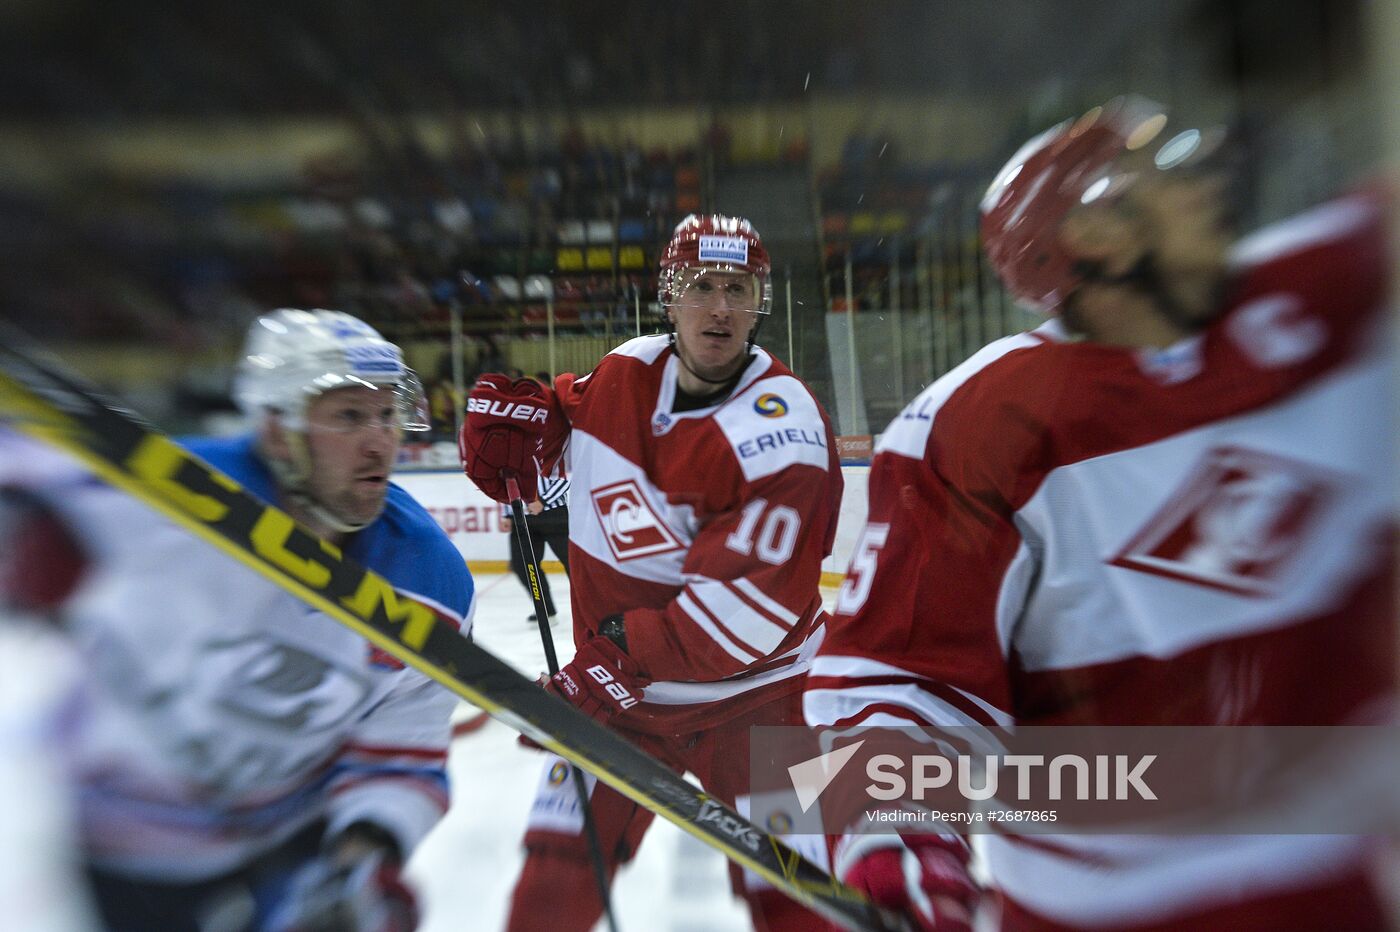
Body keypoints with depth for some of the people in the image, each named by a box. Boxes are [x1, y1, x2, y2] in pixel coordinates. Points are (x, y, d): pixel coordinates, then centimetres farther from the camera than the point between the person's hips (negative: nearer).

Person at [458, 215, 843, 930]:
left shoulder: (782, 435, -23)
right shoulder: (624, 371, -4)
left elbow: (740, 611, -26)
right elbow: (568, 407, 20)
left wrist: (617, 662, -25)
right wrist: (512, 412, -1)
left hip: (747, 697, -4)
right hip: (614, 683, 5)